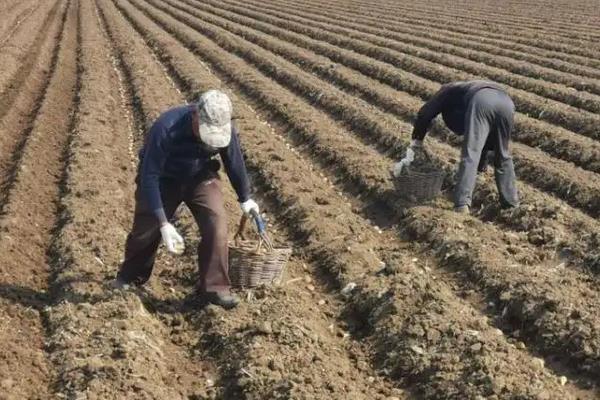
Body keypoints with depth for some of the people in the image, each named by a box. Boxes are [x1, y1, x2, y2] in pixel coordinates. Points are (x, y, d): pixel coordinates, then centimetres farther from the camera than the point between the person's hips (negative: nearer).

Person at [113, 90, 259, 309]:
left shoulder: (226, 129, -25)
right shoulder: (166, 128, -38)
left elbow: (235, 162, -4)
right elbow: (149, 177, -34)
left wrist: (245, 198, 13)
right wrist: (164, 224, -38)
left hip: (200, 177, 2)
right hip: (163, 179, -2)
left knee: (217, 222, -18)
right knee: (146, 229, 7)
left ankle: (214, 287, -8)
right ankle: (129, 279, 36)